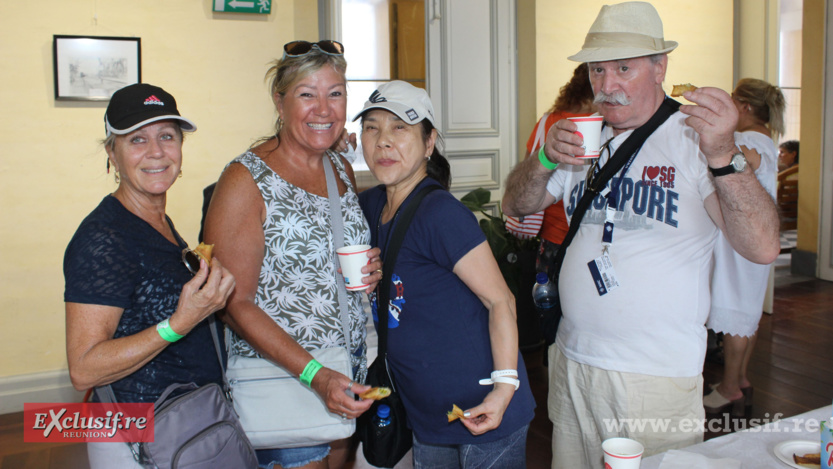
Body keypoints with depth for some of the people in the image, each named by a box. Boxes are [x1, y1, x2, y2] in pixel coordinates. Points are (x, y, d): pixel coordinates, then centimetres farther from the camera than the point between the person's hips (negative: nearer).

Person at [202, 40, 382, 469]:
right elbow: (235, 304, -17)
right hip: (279, 377, -6)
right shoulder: (245, 181, -15)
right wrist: (316, 376, -25)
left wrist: (369, 270, -3)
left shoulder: (342, 170, 6)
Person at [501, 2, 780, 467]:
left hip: (658, 376, -5)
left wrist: (722, 155, -34)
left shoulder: (695, 138, -10)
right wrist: (546, 158, -12)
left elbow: (764, 248, -20)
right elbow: (517, 205, 7)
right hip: (572, 362, 5)